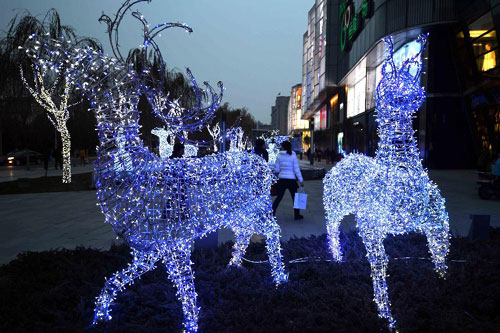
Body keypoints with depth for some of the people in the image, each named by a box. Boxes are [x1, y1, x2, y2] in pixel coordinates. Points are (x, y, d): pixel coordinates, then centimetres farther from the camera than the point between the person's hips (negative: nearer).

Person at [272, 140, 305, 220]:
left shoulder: (279, 155, -1)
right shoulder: (293, 156, -8)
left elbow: (277, 169, 1)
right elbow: (296, 169, -9)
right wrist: (301, 180, -5)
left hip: (281, 179, 2)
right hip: (291, 179, -2)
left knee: (279, 197, 11)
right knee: (295, 197, 11)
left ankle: (272, 212, 5)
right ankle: (297, 214, 15)